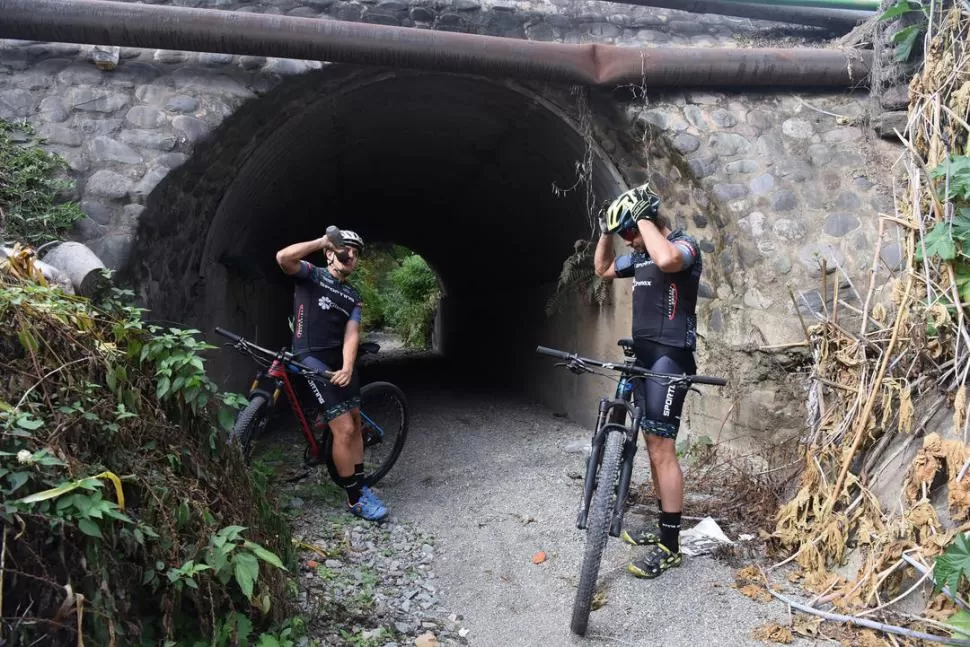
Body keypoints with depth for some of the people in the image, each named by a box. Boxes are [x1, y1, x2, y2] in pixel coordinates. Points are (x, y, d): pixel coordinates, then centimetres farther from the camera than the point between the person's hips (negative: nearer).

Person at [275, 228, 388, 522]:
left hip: (339, 360, 7)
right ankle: (354, 498, 3)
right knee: (344, 429, -10)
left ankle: (361, 485, 25)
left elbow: (352, 333, -3)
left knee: (355, 422, 10)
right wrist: (322, 241, -20)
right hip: (313, 360, -7)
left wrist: (347, 367, -20)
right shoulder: (312, 275, 0)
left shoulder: (353, 297, 13)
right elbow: (283, 257, -22)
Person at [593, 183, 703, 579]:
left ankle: (670, 545, 0)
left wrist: (642, 217, -21)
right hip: (644, 355, 9)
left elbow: (666, 259, -35)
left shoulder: (684, 245, -11)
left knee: (662, 449, -8)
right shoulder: (639, 256, 14)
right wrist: (606, 231, 12)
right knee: (654, 446, 14)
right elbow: (602, 269, 27)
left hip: (670, 357, -9)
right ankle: (663, 527, 26)